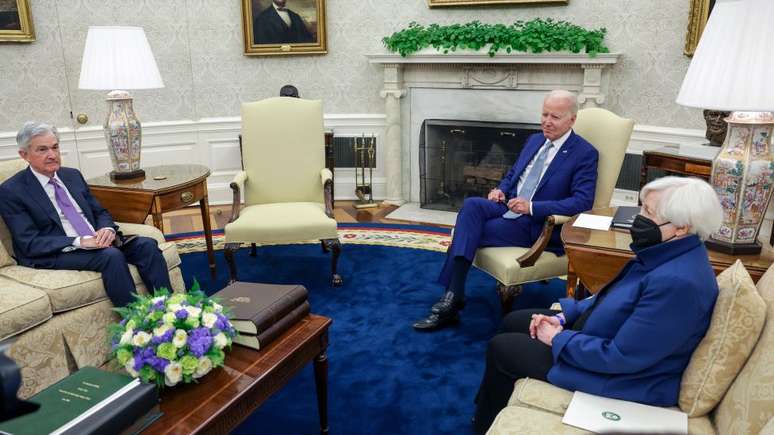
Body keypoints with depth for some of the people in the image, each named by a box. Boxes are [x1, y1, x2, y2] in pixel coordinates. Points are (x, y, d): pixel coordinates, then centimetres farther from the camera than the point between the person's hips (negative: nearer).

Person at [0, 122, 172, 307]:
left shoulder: (73, 175, 16)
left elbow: (100, 212, 18)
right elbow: (30, 243, -10)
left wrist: (108, 229, -7)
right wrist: (79, 242, -22)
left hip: (96, 242, 6)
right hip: (53, 255, -6)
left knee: (147, 245, -20)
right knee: (111, 255, -33)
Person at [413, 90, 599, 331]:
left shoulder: (586, 154, -5)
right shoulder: (534, 140, 16)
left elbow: (583, 202, -14)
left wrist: (532, 207, -23)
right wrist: (500, 190, 1)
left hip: (535, 225, -6)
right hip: (507, 208, 6)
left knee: (469, 232, -25)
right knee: (471, 204, -27)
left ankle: (452, 299, -16)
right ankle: (453, 296, -32)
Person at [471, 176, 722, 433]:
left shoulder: (678, 282, -34)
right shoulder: (669, 253, -4)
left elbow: (620, 357, -30)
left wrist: (558, 339, -17)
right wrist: (564, 317, 1)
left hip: (621, 374, -9)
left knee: (501, 349, -1)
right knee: (513, 322, 15)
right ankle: (487, 406, 36)